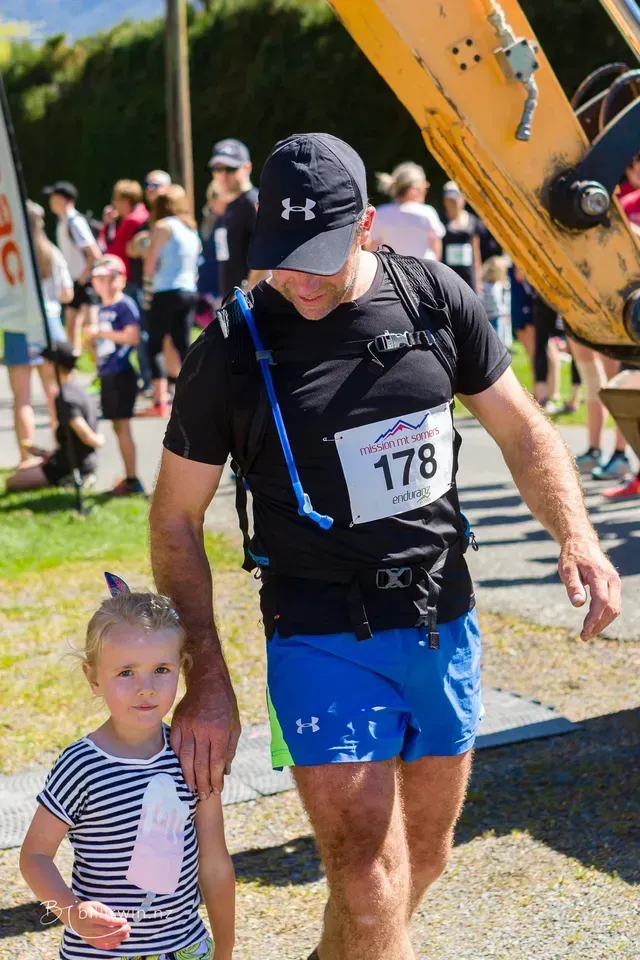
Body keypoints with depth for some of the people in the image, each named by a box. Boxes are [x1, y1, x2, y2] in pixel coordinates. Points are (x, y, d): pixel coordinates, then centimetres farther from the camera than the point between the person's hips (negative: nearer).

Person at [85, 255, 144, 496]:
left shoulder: (125, 306, -11)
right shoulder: (102, 309, 15)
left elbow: (132, 337, -24)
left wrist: (102, 333, -20)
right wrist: (93, 339, 8)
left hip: (121, 375, -9)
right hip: (107, 375, 9)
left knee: (122, 426, -7)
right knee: (117, 426, 12)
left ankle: (132, 480, -3)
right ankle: (128, 478, 18)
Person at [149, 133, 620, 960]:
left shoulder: (434, 298, -2)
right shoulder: (232, 350, -11)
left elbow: (521, 428, 8)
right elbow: (176, 519, -4)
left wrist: (575, 536, -10)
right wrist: (206, 682, -9)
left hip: (443, 626, 4)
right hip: (322, 640, -4)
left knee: (423, 856, 19)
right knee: (372, 893, -12)